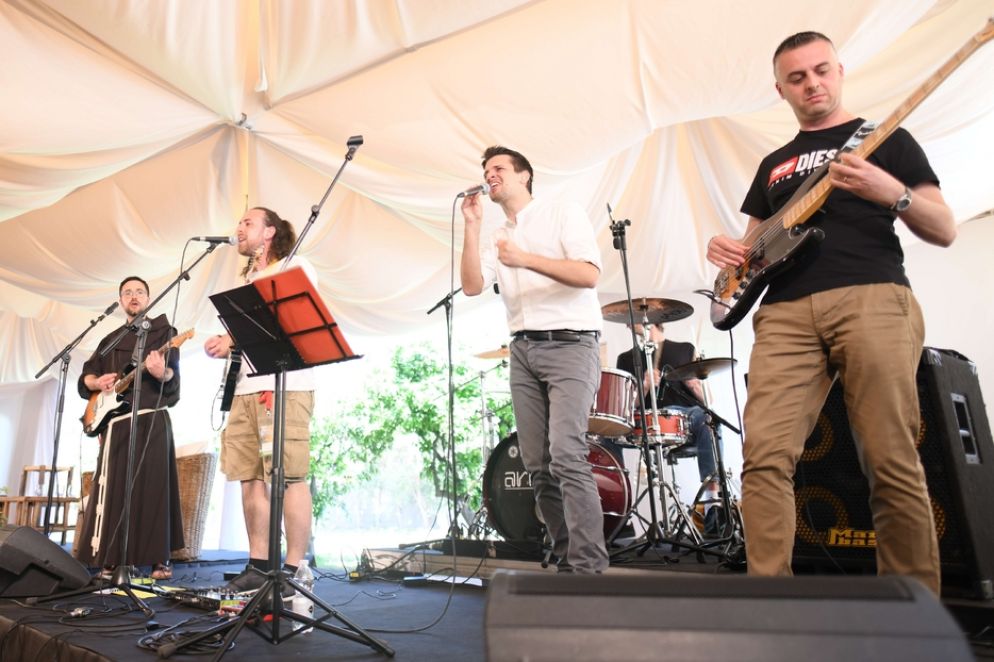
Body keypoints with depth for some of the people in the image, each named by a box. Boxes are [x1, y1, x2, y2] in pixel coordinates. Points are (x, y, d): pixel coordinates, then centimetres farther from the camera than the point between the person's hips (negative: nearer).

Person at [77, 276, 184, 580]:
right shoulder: (111, 339, 19)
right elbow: (85, 376, 20)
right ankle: (112, 557, 13)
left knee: (154, 487, -6)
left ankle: (159, 559, -1)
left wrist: (161, 373, -31)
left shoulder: (163, 330, 5)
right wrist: (98, 382, -3)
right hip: (114, 420, 4)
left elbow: (173, 375, -8)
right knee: (113, 488, 4)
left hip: (152, 419, -4)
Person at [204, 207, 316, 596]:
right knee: (250, 477, 7)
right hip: (246, 388, 9)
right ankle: (259, 565, 16)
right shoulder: (248, 280, 27)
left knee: (290, 476, -9)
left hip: (286, 386, -8)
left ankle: (293, 571, -4)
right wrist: (226, 345, 6)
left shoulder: (296, 267, 3)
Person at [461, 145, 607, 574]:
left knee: (566, 455, -19)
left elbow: (589, 275, -10)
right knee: (537, 465, 1)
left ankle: (589, 566, -12)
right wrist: (472, 225, 1)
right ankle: (567, 562, 11)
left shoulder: (563, 215, 4)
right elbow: (472, 286, 4)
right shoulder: (495, 238, 20)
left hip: (569, 344, -5)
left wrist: (526, 259, -20)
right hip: (523, 350, 6)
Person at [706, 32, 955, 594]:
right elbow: (756, 244, 28)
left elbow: (945, 231, 8)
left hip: (872, 298, -2)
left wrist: (892, 194, -13)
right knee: (766, 457, -11)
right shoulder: (774, 164, 27)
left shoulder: (887, 139, 16)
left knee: (893, 463, -6)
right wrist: (727, 248, 4)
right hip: (786, 311, 3)